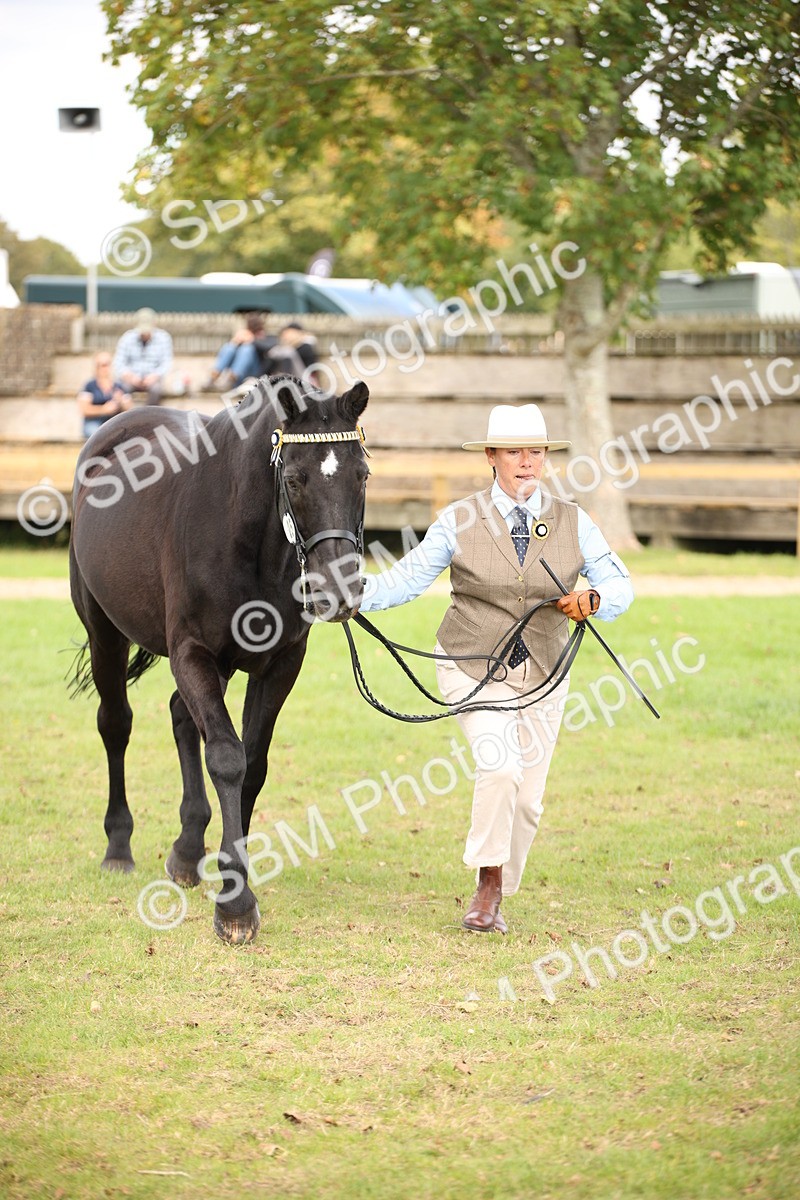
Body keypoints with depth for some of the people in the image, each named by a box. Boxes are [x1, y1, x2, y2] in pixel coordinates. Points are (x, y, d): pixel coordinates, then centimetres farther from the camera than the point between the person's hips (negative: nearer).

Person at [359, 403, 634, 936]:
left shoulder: (573, 522, 0)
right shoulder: (460, 522, -4)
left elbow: (620, 584, -1)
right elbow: (409, 576, -5)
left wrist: (593, 599, -24)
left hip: (543, 674, 3)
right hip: (473, 668, -3)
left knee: (527, 798, 5)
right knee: (499, 766, -26)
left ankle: (495, 897, 26)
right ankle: (488, 882, -8)